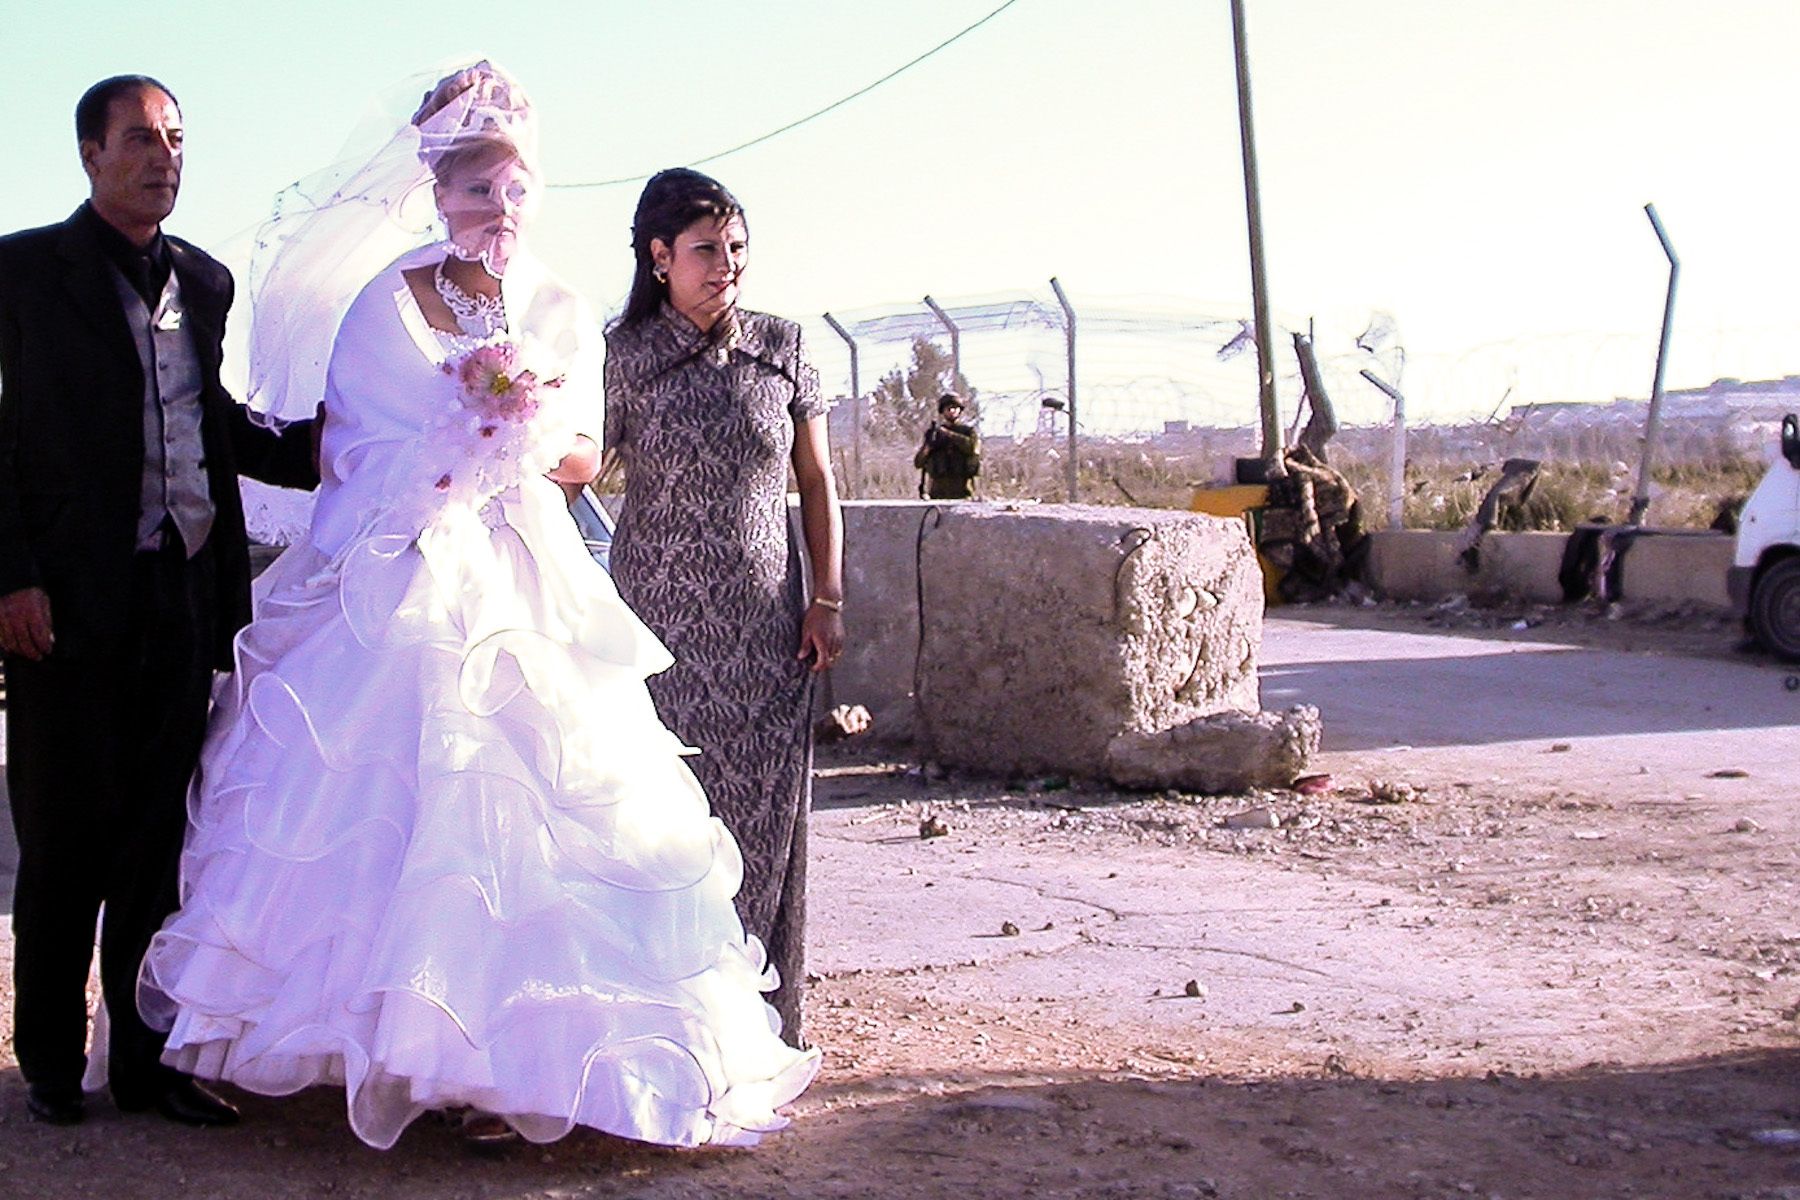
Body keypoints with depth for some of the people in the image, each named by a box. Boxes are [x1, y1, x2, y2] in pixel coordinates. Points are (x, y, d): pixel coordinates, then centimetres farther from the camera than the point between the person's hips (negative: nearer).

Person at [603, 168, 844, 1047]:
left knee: (763, 818, 2)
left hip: (766, 627, 2)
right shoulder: (623, 356, 0)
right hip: (662, 621, -1)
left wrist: (827, 600, 4)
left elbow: (817, 483, 9)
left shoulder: (779, 348, 5)